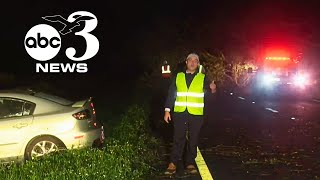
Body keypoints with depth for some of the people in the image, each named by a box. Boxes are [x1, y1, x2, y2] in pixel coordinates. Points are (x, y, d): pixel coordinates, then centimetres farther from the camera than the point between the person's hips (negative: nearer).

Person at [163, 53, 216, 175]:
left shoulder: (203, 78, 6)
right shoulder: (178, 77, 8)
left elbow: (209, 90, 0)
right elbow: (171, 94, 8)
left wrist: (212, 89, -24)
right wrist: (167, 110, 2)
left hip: (196, 114, 0)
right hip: (179, 113, 0)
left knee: (193, 139, 6)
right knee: (178, 138, 3)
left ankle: (190, 164, 15)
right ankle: (173, 164, 9)